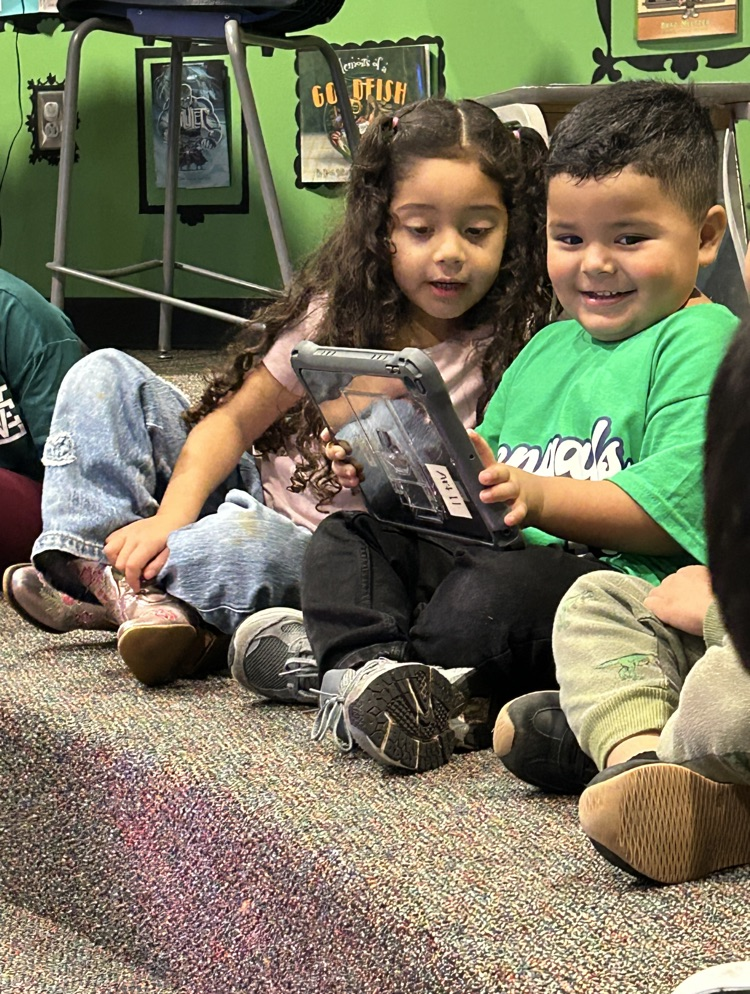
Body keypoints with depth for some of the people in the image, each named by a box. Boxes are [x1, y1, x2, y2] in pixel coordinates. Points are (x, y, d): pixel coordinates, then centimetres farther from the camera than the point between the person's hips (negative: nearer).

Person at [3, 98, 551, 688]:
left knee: (246, 538, -41)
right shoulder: (338, 311, 1)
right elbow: (237, 420, -1)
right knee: (108, 377, -3)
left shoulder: (505, 353, -8)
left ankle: (123, 582, -16)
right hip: (258, 494, 5)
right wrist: (169, 518, -16)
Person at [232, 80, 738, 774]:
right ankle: (373, 668, -25)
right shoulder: (548, 348, 24)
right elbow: (478, 474, 27)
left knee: (498, 590, -37)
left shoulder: (707, 346, -5)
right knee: (347, 536, 2)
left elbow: (673, 507, -17)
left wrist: (539, 497, -27)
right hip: (498, 555, 9)